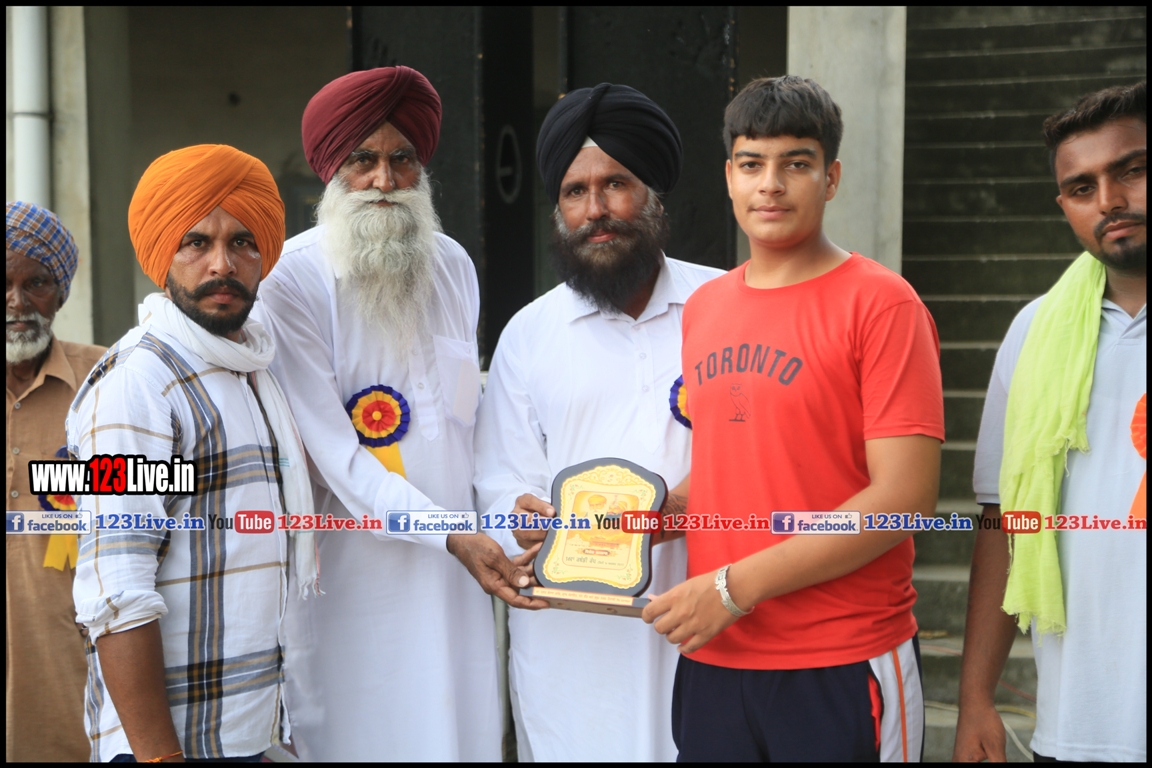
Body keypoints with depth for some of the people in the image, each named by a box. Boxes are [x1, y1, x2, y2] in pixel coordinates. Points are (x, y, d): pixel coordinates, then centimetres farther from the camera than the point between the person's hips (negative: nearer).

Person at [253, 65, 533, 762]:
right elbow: (334, 454, -16)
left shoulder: (453, 265, 8)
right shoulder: (290, 279, -11)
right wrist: (456, 537, -22)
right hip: (351, 564, -5)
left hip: (455, 557, 5)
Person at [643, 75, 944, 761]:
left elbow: (905, 495, -16)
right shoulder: (701, 308, 9)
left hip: (843, 668, -5)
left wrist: (738, 586, -17)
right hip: (711, 661, 5)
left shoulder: (880, 304, -9)